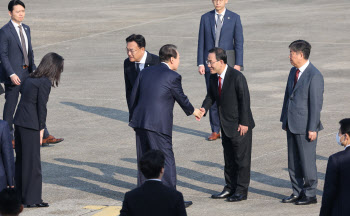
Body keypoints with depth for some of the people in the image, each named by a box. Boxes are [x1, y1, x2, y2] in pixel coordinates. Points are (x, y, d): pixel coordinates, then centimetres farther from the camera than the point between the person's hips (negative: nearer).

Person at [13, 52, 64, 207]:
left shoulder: (31, 79, 13)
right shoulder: (45, 83, -11)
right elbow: (41, 107, -13)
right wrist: (41, 130, -6)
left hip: (19, 122, 8)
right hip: (30, 125, -8)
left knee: (21, 159, 16)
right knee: (32, 161, -1)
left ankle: (19, 194, 23)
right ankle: (31, 199, 3)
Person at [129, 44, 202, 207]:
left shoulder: (145, 72, 12)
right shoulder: (172, 77, -6)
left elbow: (133, 97, 15)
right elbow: (181, 99, 5)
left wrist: (133, 119, 24)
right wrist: (192, 111, 24)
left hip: (140, 122, 7)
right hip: (158, 124, -6)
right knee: (166, 160, 0)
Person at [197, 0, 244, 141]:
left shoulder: (234, 18, -1)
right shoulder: (205, 18, 5)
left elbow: (239, 42, -2)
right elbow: (201, 42, 6)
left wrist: (238, 64, -9)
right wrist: (200, 63, -2)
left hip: (227, 62, -2)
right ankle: (215, 131, 10)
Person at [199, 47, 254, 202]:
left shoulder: (237, 77, -20)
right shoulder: (213, 77, 2)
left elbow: (245, 100, -18)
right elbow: (211, 96, 10)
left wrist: (243, 123, -17)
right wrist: (204, 108, -11)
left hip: (240, 125, -8)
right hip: (226, 125, 8)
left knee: (242, 158, 1)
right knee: (229, 158, 16)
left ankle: (241, 191, 8)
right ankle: (230, 188, 26)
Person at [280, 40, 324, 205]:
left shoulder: (314, 76, -16)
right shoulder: (294, 71, 10)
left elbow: (316, 103, -16)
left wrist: (313, 128, -17)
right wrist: (284, 120, 17)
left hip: (305, 126, -8)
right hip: (292, 124, 8)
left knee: (307, 161, 0)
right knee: (293, 161, 13)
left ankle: (310, 194, 10)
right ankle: (297, 192, 22)